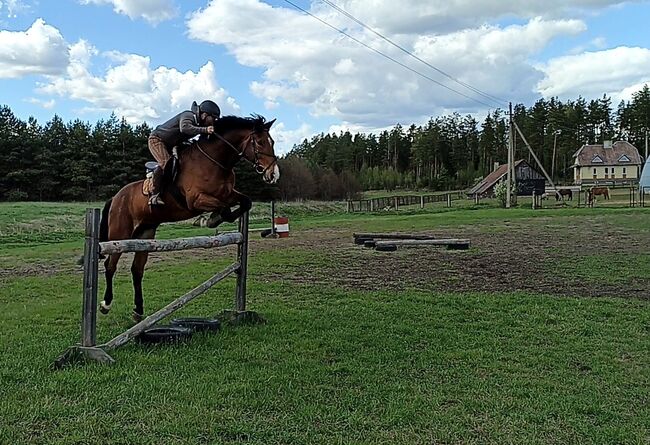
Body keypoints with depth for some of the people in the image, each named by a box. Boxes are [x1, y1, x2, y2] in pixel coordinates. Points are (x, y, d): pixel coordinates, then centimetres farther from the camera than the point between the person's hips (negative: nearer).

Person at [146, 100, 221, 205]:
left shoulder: (199, 123, 5)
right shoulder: (189, 116, -24)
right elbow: (184, 127, -46)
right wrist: (205, 130, -55)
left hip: (169, 145, 10)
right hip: (157, 139, -10)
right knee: (165, 163, -27)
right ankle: (153, 195, -27)